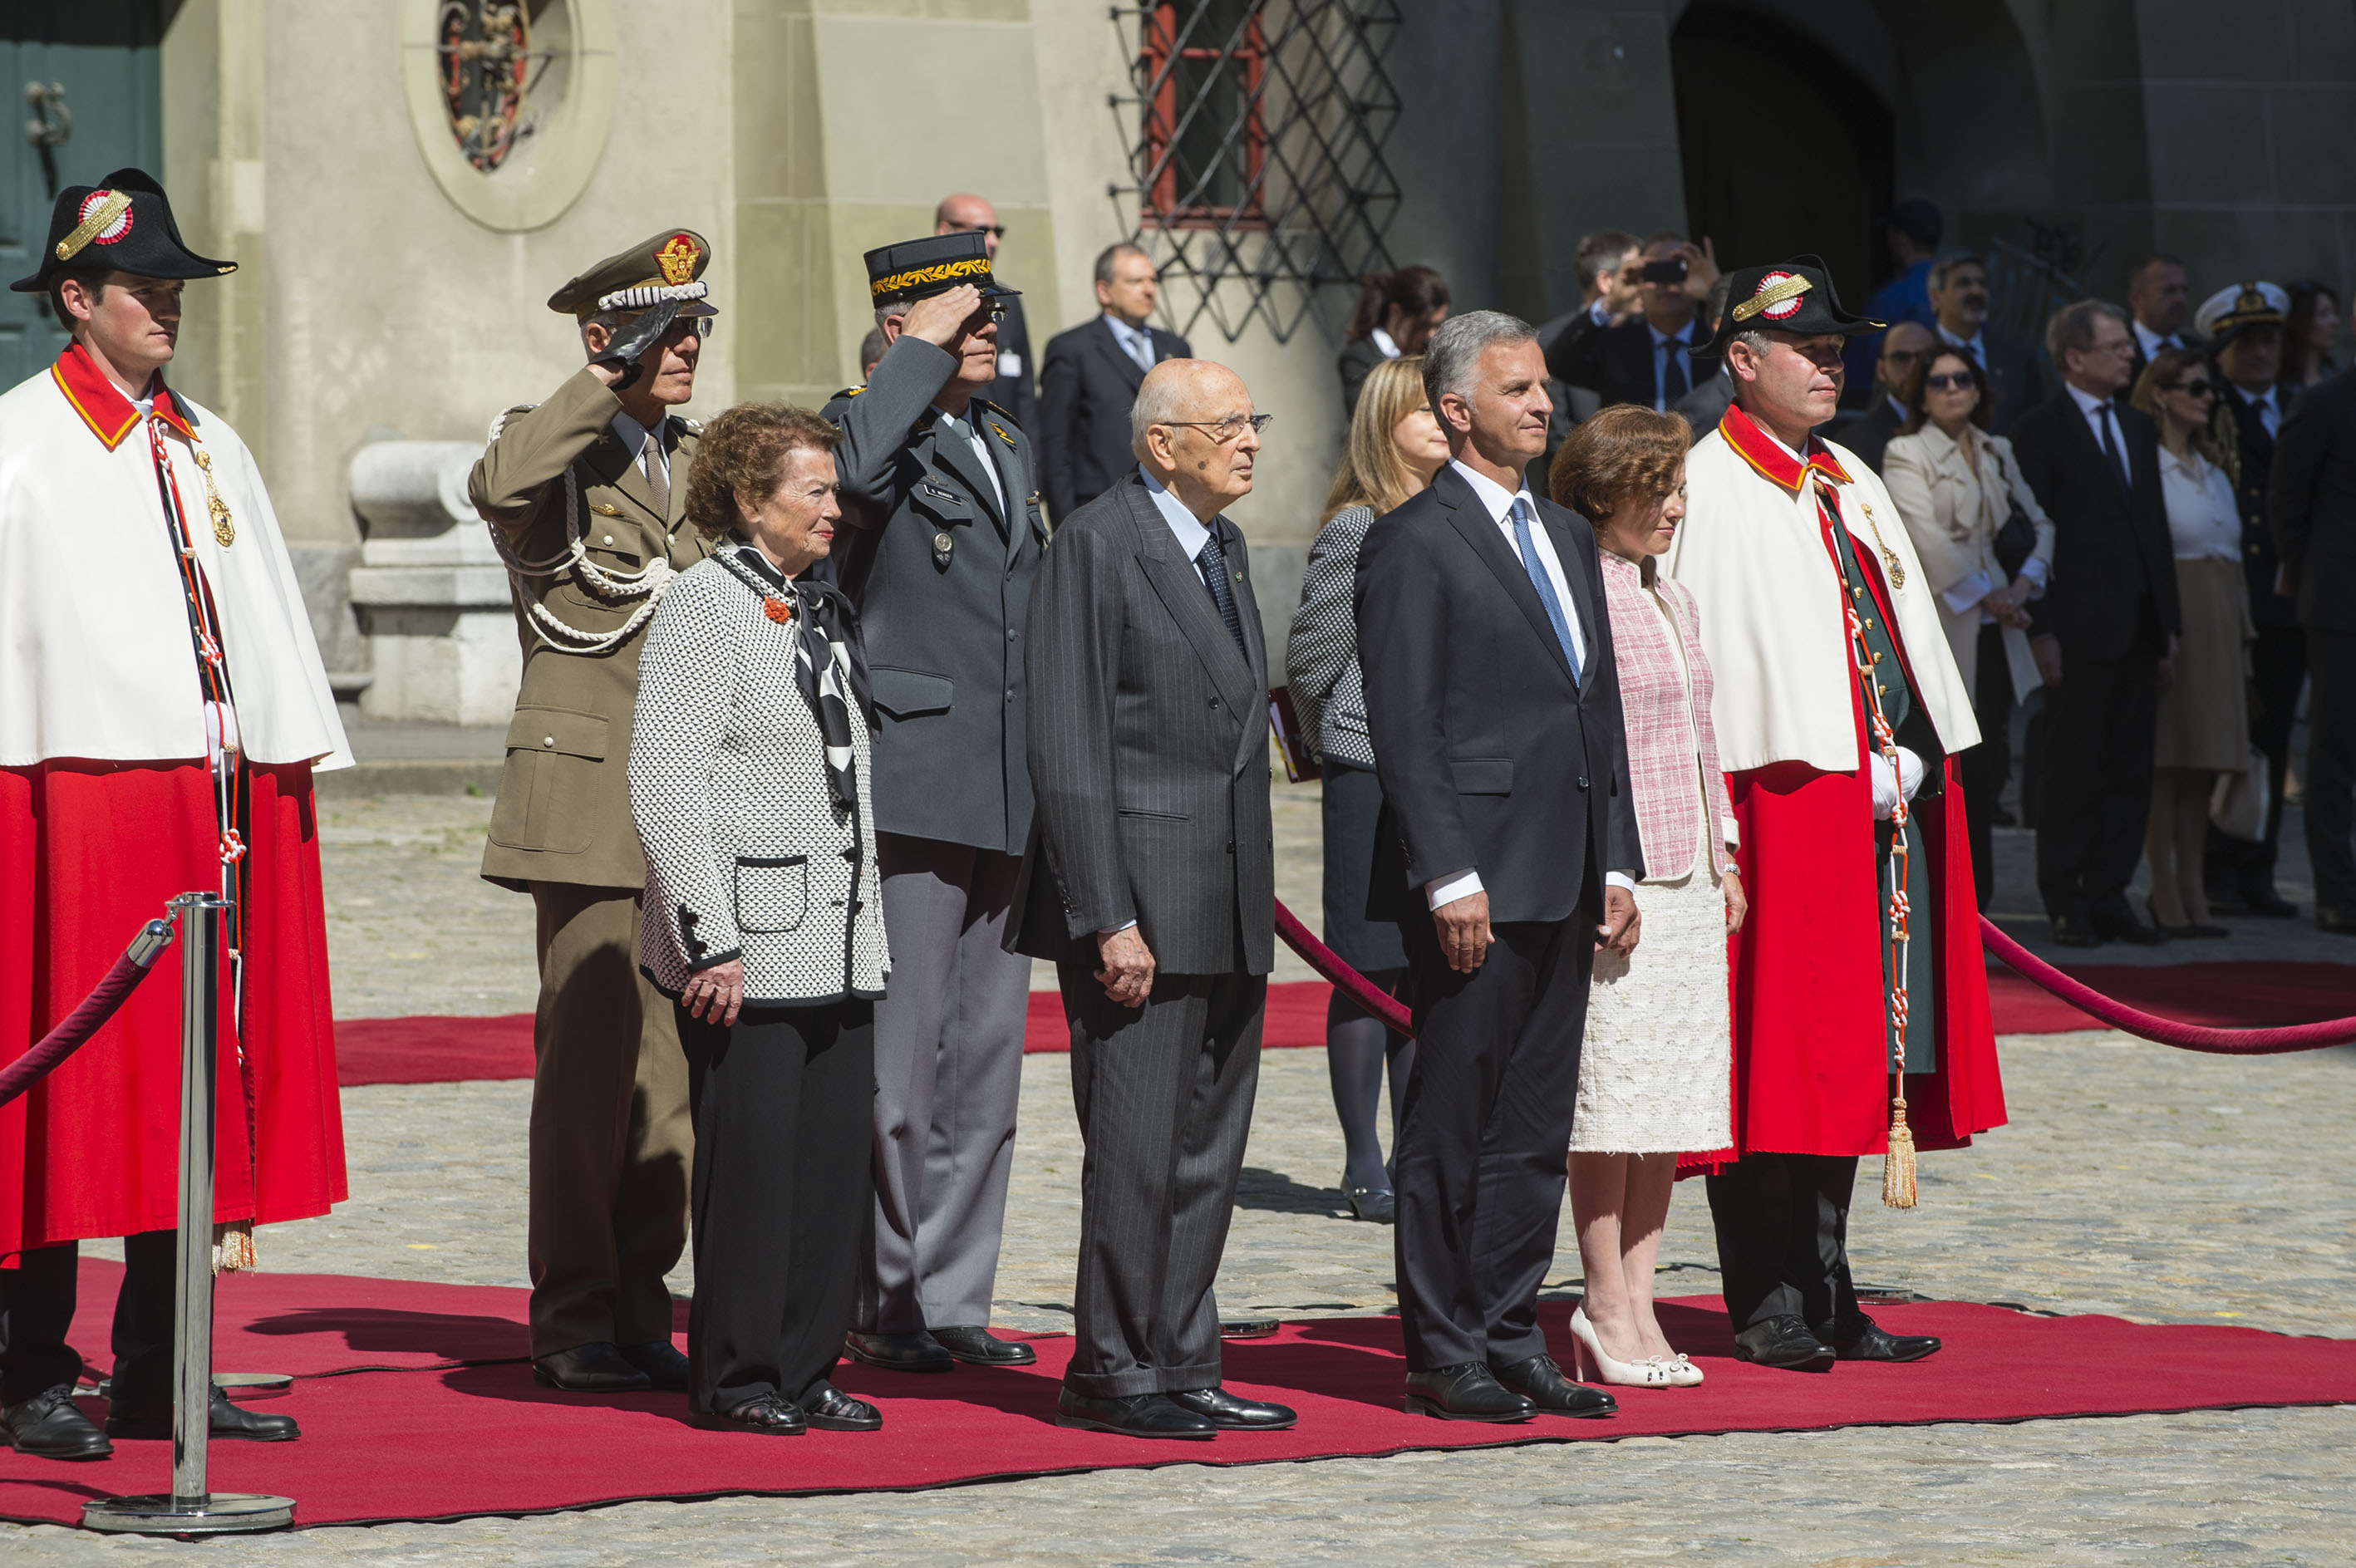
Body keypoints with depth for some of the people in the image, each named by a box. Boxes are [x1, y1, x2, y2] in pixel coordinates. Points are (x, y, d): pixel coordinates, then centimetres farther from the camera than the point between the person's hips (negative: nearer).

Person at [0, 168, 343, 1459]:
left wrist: (290, 761, 10)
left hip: (212, 796, 6)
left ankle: (159, 1370, 13)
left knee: (198, 1074, 6)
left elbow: (262, 612, 18)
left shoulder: (207, 447, 18)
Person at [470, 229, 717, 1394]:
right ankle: (574, 1322, -1)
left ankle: (638, 1311, 11)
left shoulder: (704, 460, 18)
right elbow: (496, 486, -28)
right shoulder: (550, 449, -2)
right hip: (587, 797, -6)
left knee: (674, 1063, 4)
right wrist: (613, 380, -24)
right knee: (589, 1060, -7)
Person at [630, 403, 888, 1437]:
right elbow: (663, 788, -14)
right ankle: (735, 1378, 6)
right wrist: (709, 942, -18)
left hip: (841, 944, 8)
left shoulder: (828, 612, 16)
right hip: (746, 951, -8)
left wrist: (870, 921, 20)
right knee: (749, 1157, -3)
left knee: (835, 1154, 7)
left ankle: (805, 1367, 15)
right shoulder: (703, 610, -10)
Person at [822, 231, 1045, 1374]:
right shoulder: (869, 426, -5)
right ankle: (883, 1298, 4)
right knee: (898, 1064, -4)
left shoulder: (1012, 448, 19)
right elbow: (852, 472, -32)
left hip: (1006, 801, 8)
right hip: (909, 788, -8)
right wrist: (922, 355, -19)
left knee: (987, 1064, 10)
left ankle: (952, 1297, 17)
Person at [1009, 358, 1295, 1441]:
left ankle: (1180, 1369, 17)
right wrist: (1109, 917, -18)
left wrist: (1256, 898, 17)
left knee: (1209, 1149, 10)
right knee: (1137, 1148, -5)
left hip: (1228, 908, 8)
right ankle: (1110, 1370, 3)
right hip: (1143, 899, -8)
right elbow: (1067, 744, -14)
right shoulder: (1097, 544, -9)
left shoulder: (1224, 546, 16)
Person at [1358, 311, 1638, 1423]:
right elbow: (1402, 726, -12)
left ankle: (1512, 1341, 16)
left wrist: (1617, 863, 13)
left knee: (1536, 1126, 10)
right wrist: (1449, 876, -18)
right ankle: (1444, 1358, 4)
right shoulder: (1415, 540, -7)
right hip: (1473, 879, -8)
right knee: (1452, 1125, -1)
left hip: (1564, 878, 8)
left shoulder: (1566, 537, 18)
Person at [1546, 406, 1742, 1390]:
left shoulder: (1675, 604, 18)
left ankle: (1637, 1301, 12)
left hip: (1686, 876, 8)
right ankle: (1607, 1308, 1)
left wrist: (1721, 855, 18)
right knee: (1613, 1078, -5)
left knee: (1673, 1085, 7)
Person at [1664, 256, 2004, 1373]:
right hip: (1784, 793, -8)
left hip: (1887, 798, 8)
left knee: (1846, 1052, 10)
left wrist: (1922, 766, 7)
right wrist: (1711, 828, -18)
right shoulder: (1705, 488, -7)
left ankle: (1825, 1299, 16)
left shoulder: (1851, 484, 18)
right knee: (1776, 1047, -5)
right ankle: (1767, 1308, 1)